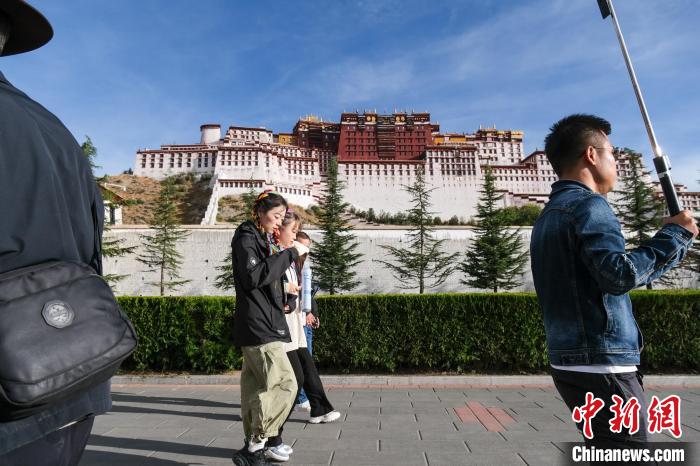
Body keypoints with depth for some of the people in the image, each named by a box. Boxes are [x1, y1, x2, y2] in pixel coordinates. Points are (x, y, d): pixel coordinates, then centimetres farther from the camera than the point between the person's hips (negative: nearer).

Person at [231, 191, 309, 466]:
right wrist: (290, 253, -20)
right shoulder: (246, 239, -7)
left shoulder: (265, 240, 20)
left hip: (266, 325, 9)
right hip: (257, 326, -9)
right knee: (285, 383, -10)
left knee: (256, 388, 12)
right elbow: (254, 276, -22)